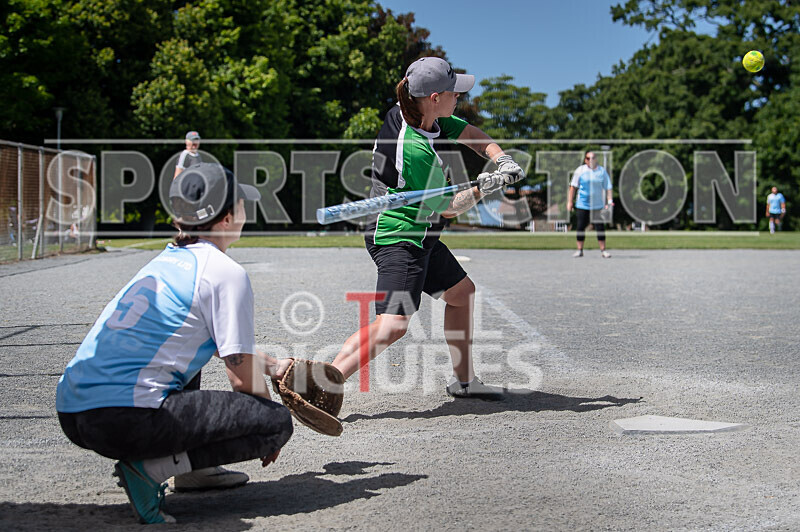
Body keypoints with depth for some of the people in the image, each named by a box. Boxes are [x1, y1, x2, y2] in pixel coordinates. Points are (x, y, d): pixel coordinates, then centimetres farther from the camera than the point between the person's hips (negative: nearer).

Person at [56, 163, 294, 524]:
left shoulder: (168, 260, 22)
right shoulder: (226, 273, -4)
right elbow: (242, 377, -3)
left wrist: (274, 366, 48)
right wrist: (268, 433, 15)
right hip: (126, 418, -9)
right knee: (277, 420, -2)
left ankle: (192, 471, 20)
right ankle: (150, 468, -11)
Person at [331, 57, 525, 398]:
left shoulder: (406, 112, 0)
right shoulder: (416, 150, -27)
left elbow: (471, 134, 13)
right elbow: (448, 208, -17)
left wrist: (502, 159, -3)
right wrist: (484, 187, -6)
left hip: (420, 239, 11)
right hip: (399, 240, -11)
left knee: (462, 293, 22)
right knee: (393, 325, -23)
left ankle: (463, 380, 34)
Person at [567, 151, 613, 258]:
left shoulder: (602, 171, 3)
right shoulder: (580, 171, 1)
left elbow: (608, 188, 3)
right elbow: (573, 187, 5)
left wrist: (609, 201, -9)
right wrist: (570, 201, 2)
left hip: (598, 205, 0)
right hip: (582, 204, 0)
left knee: (600, 227, -3)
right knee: (581, 227, 3)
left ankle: (603, 250, 5)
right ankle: (580, 250, 14)